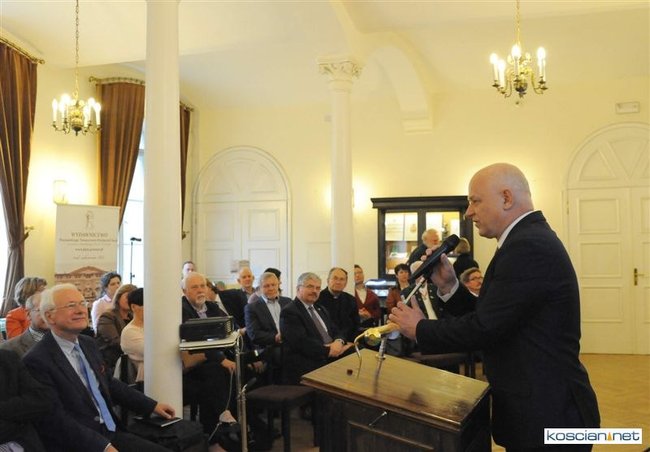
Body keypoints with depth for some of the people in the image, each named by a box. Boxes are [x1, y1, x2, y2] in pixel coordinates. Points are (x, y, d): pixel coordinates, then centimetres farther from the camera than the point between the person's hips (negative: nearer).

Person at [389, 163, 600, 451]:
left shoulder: (528, 247, -22)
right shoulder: (531, 239, 10)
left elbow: (484, 328, -23)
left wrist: (419, 329, -9)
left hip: (547, 415, -9)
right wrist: (450, 286, -1)